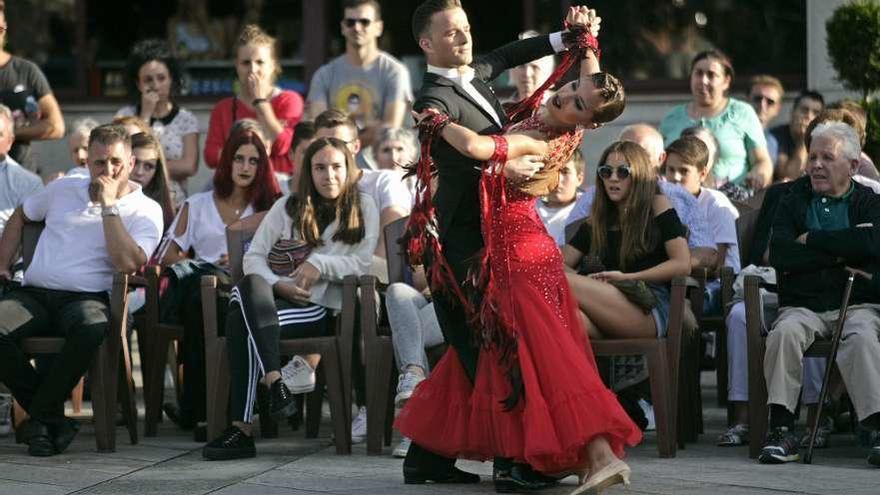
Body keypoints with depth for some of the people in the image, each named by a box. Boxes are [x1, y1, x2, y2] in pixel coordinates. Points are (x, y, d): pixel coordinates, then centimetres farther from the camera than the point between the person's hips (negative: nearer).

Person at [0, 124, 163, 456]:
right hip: (34, 294, 3)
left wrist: (109, 205, -10)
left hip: (86, 297, -3)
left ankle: (42, 414, -20)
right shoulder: (63, 190, 19)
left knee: (93, 329, -41)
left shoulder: (145, 211, 5)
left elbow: (127, 264, -13)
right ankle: (52, 417, -14)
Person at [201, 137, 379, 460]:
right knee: (249, 286, -37)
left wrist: (320, 264, -11)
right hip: (276, 297, 3)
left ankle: (241, 427, -38)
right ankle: (274, 381, -44)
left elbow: (362, 264, 4)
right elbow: (254, 256, 10)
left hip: (321, 308, -3)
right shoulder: (288, 207, 19)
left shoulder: (363, 208, 14)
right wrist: (278, 285, -8)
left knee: (242, 319, -33)